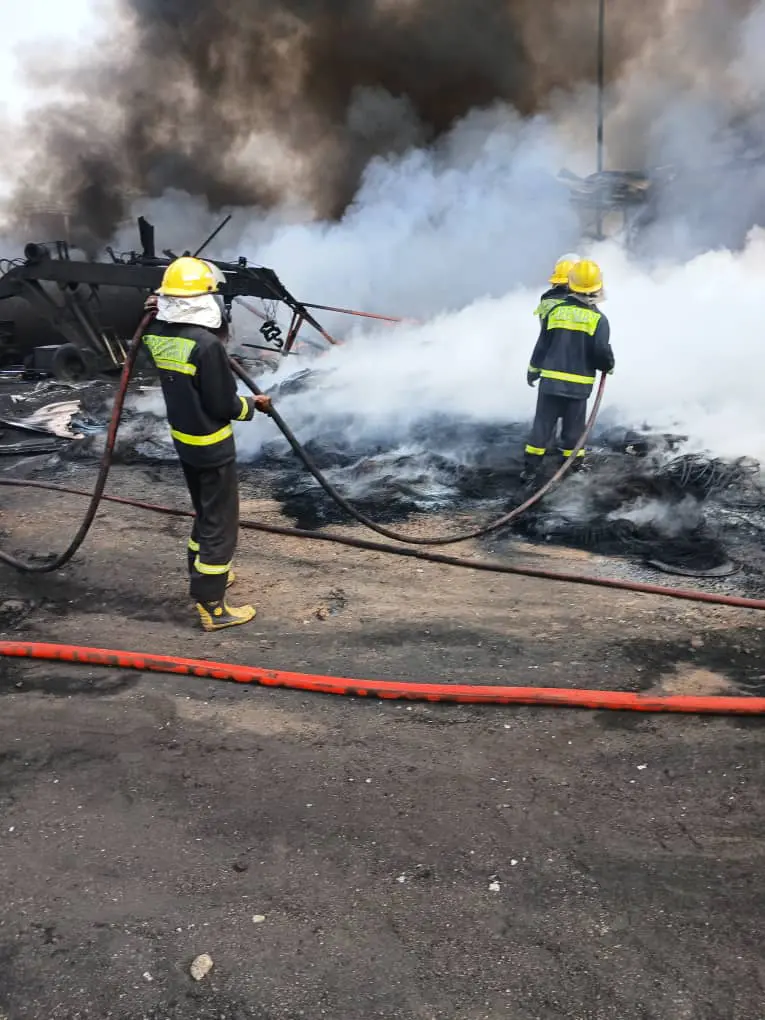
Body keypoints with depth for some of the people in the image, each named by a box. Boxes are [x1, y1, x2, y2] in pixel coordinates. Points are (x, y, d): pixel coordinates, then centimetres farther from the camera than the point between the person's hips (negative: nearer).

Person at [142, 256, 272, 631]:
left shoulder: (159, 335, -3)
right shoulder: (206, 344, -26)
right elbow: (223, 405, -21)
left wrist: (159, 312, 10)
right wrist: (254, 404, 0)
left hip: (183, 440, 8)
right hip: (212, 446, -8)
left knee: (204, 513, 25)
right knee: (220, 524, 1)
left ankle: (201, 576, 40)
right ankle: (211, 606, 6)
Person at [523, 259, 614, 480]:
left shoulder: (555, 311, 1)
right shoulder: (598, 318, -7)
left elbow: (542, 345, 5)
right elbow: (601, 350, -14)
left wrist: (533, 370, 17)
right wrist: (608, 366, 8)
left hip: (551, 379, 2)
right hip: (579, 383, -2)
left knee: (543, 422, 8)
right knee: (573, 425, 10)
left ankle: (531, 466, 9)